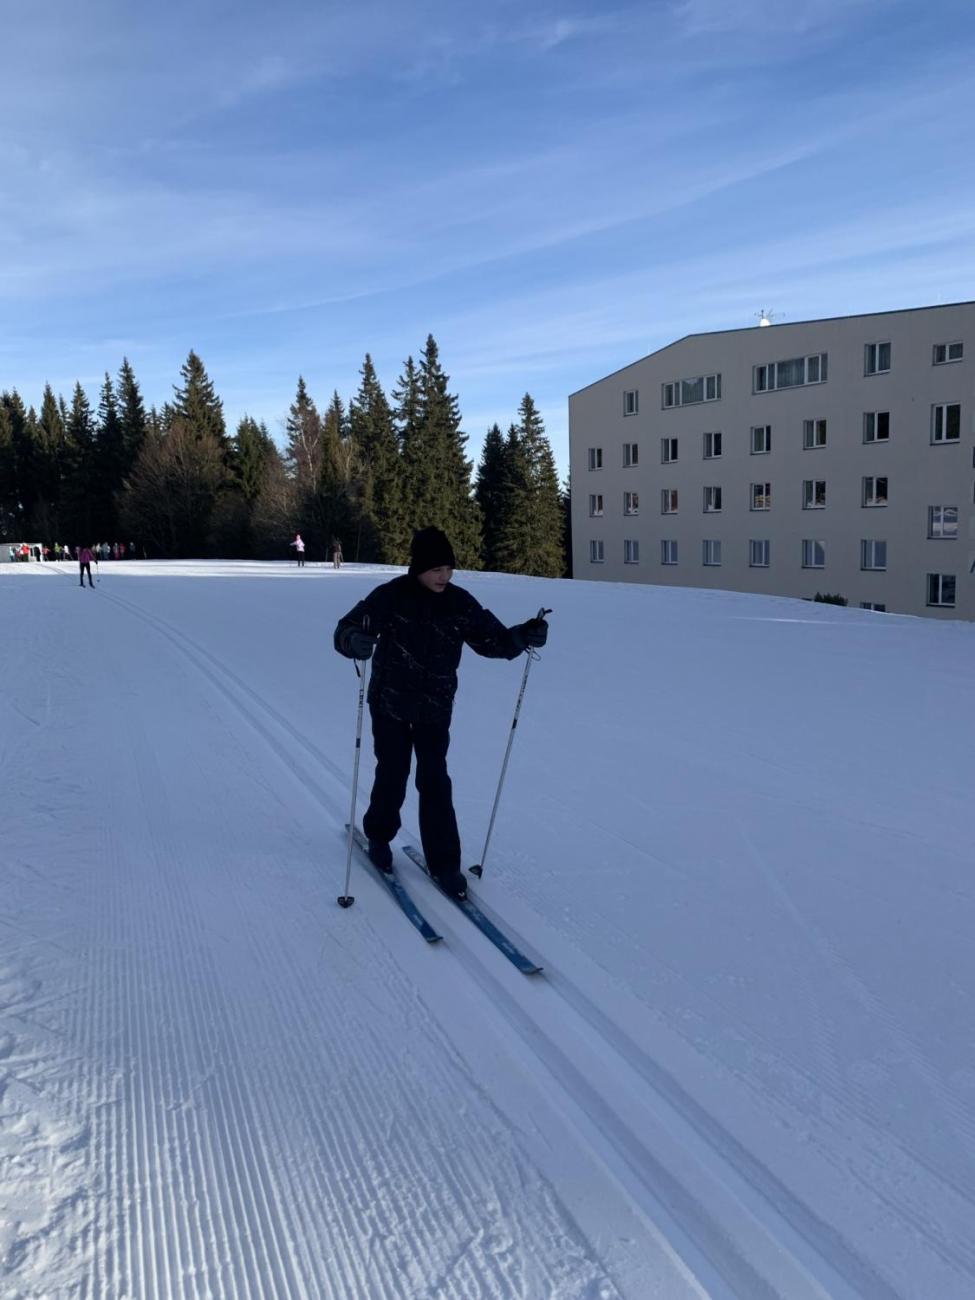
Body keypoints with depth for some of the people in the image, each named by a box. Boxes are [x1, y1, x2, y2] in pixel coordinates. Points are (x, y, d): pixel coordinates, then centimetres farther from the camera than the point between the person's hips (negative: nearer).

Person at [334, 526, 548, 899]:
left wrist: (522, 636, -16)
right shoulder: (390, 596, -12)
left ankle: (444, 863, 8)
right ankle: (378, 837, 35)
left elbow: (491, 639, 3)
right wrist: (357, 641, -39)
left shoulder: (461, 603, -3)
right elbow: (346, 629, -15)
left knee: (435, 783, -2)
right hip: (390, 704, -1)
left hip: (435, 709, 2)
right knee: (392, 776, 7)